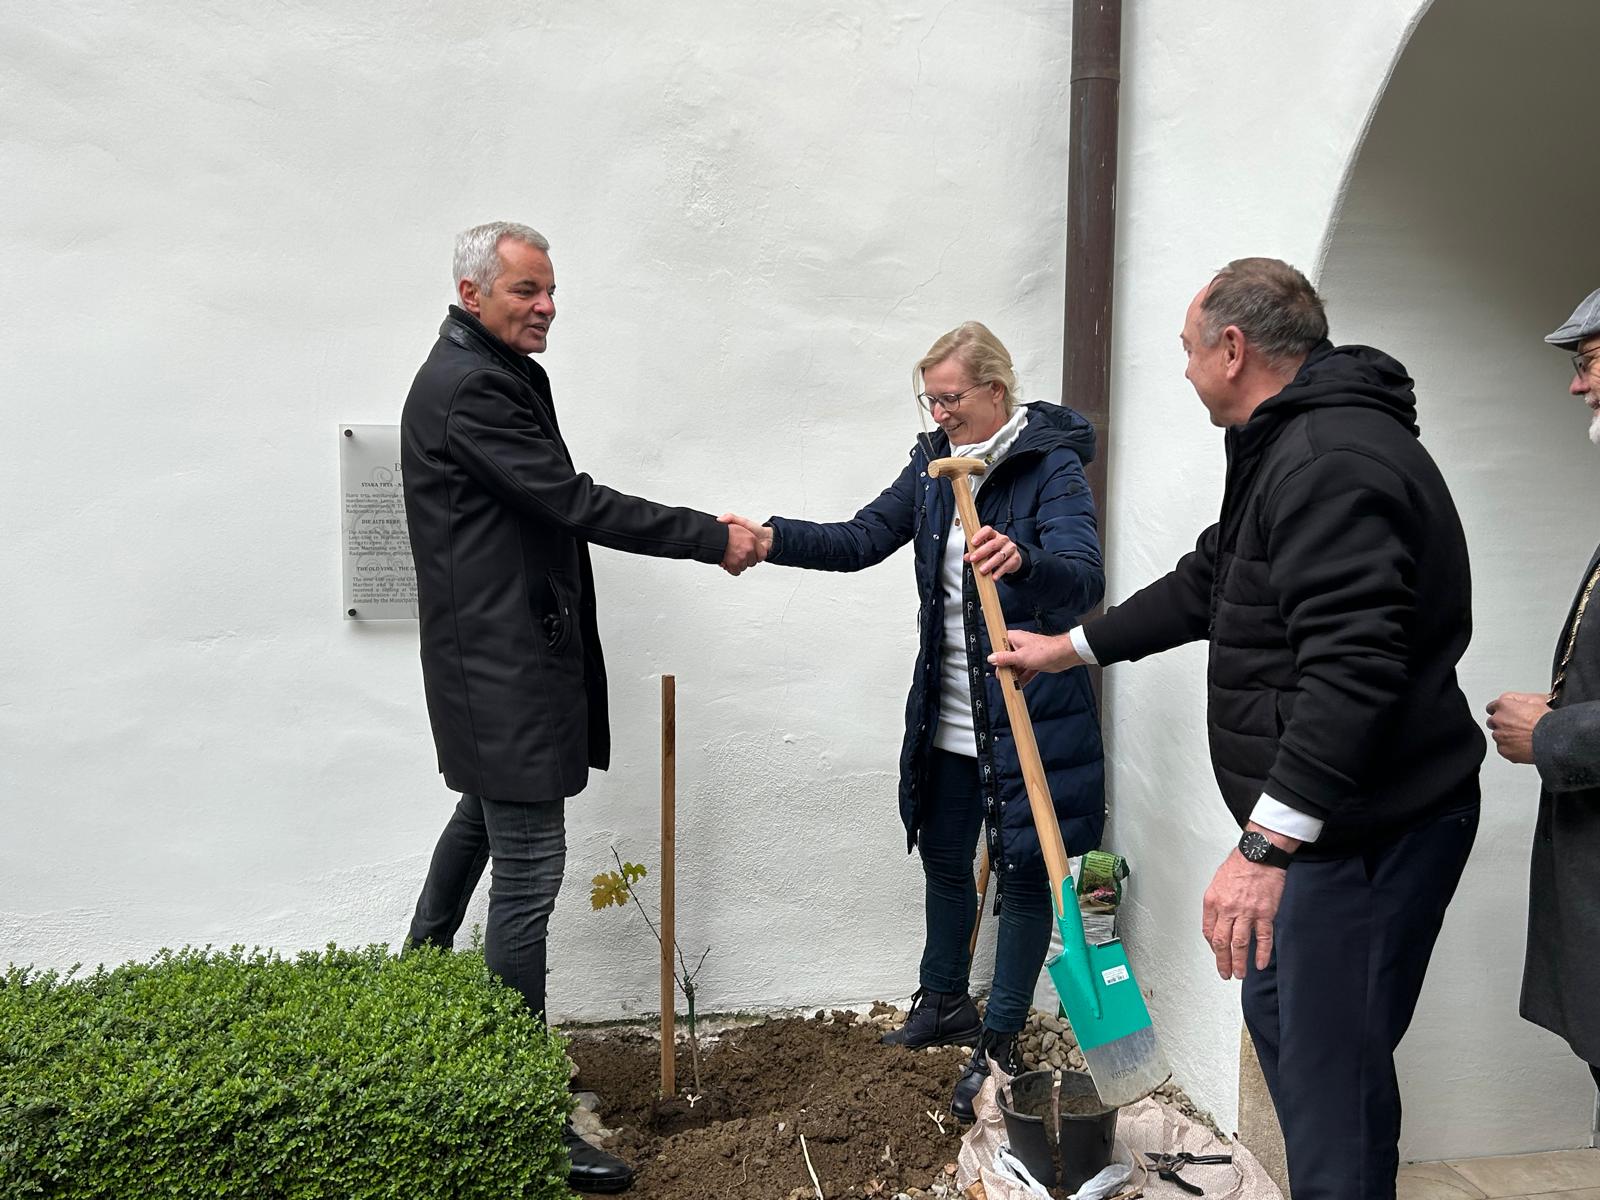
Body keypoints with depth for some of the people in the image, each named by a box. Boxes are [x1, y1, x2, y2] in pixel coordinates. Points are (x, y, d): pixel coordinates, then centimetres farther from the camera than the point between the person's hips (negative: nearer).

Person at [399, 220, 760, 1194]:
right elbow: (576, 503, -22)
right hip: (503, 665, -11)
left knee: (483, 813, 28)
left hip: (498, 652, 11)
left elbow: (551, 501, 20)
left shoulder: (495, 374, 14)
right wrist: (712, 538, -17)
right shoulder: (467, 390, -18)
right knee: (528, 871, -8)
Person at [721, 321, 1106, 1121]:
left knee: (1022, 869, 5)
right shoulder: (935, 461, 6)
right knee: (943, 858, 19)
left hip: (1029, 713, -7)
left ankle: (1000, 1039, 21)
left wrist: (1023, 561, -48)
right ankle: (944, 1003, 40)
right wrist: (775, 539, -10)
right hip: (947, 714, 7)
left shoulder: (1052, 466, -15)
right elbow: (863, 539, 5)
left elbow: (1084, 579, -27)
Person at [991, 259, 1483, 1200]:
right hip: (1324, 814, 11)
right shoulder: (1288, 449, 16)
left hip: (1371, 828, -11)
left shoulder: (1334, 462, -21)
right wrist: (1072, 648, 32)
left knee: (1330, 1069, -5)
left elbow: (1350, 670, -30)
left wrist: (1267, 844, -32)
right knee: (1279, 1009, 24)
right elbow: (1207, 583, 27)